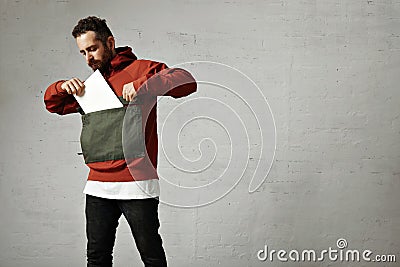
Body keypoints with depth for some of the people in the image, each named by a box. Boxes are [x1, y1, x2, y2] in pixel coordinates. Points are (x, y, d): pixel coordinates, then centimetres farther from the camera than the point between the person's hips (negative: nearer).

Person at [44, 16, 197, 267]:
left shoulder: (140, 69, 0)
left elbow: (186, 81, -11)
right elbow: (53, 104, 30)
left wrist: (142, 85, -22)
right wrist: (62, 87, 8)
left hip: (137, 185, -6)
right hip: (97, 186, 6)